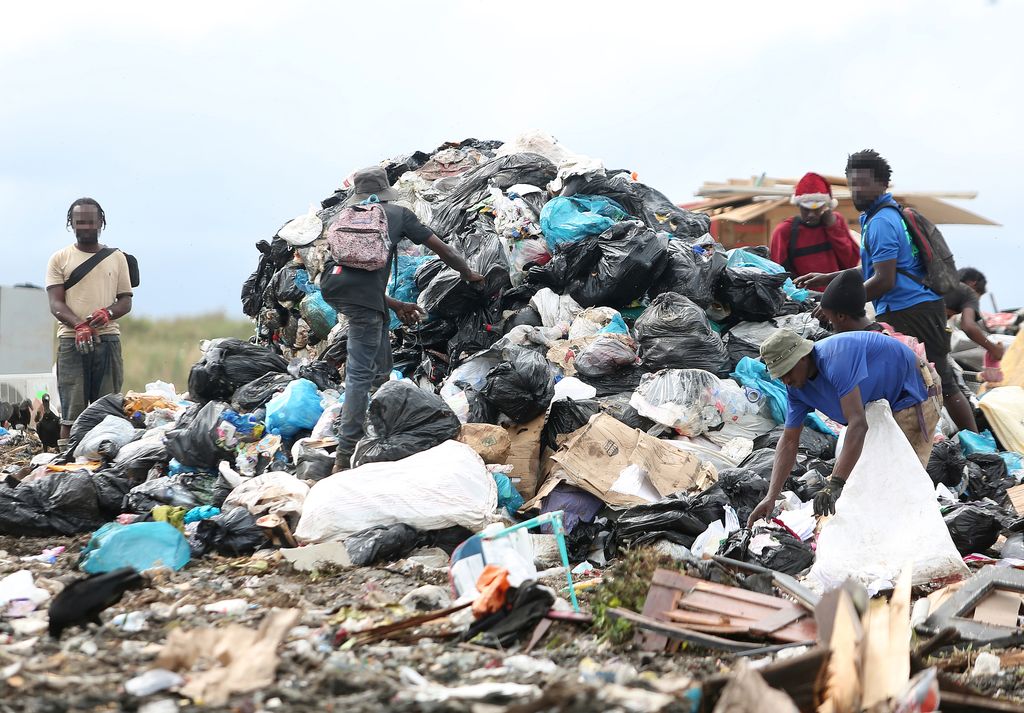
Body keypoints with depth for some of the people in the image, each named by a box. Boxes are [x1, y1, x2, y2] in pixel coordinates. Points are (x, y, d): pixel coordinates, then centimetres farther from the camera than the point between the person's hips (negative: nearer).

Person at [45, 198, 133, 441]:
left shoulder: (116, 257, 14)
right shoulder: (60, 259, 9)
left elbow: (126, 301, 12)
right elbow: (55, 304, 0)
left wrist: (107, 313, -11)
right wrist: (79, 325, -20)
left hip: (108, 339, 2)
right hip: (71, 341, -2)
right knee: (72, 412, -6)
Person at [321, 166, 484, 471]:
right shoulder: (397, 213, 21)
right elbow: (441, 249, 26)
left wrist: (396, 306, 35)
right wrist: (469, 274, 43)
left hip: (331, 287, 5)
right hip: (362, 294, -5)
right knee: (360, 374, -5)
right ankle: (345, 455, -10)